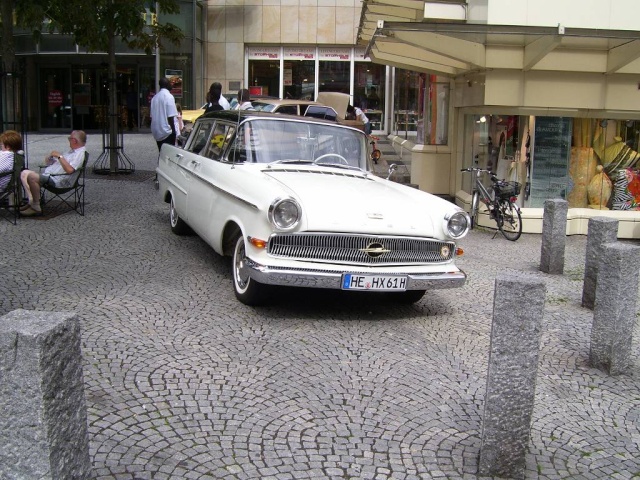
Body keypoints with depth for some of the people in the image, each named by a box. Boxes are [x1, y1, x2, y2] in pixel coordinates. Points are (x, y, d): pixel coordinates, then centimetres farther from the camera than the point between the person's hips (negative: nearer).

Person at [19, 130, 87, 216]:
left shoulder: (80, 153, -9)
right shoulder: (72, 151, 23)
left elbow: (69, 169, -27)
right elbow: (47, 161, 30)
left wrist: (60, 156, -18)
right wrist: (51, 155, 7)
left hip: (57, 180, -11)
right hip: (48, 174, 11)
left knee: (31, 176, -28)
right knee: (24, 173, 5)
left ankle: (36, 208, -19)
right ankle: (32, 202, -3)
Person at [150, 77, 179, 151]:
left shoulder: (155, 97, 11)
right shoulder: (169, 96, -10)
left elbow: (152, 116, 13)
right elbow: (170, 116, -15)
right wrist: (174, 131, -10)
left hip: (157, 132, 7)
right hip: (167, 131, -7)